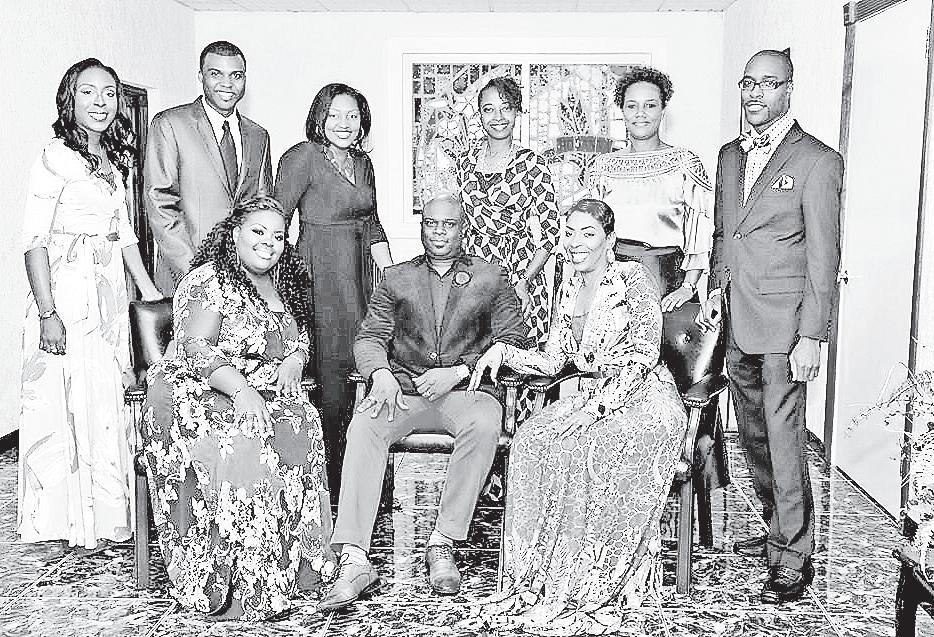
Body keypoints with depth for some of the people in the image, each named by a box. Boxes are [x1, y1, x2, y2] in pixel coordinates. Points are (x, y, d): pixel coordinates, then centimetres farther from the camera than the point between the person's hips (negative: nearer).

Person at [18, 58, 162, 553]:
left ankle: (106, 509, 25)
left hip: (111, 291, 7)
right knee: (72, 398, 0)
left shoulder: (112, 158, 13)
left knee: (108, 400, 11)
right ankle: (74, 520, 13)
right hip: (68, 291, -7)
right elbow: (35, 240, -14)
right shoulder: (55, 158, -10)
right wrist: (47, 313, -19)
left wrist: (147, 287, 14)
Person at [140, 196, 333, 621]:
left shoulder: (282, 286, 17)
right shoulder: (208, 280, -6)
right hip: (199, 394, -6)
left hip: (265, 393, 6)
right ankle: (232, 585, -24)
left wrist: (293, 361, -1)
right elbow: (197, 350, -16)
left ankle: (292, 565, -18)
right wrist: (240, 391, -29)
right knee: (240, 449, -34)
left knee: (301, 427, -25)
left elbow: (300, 339, 24)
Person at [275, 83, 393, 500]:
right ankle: (323, 479, 2)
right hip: (319, 273, -7)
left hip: (359, 273, 7)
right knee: (330, 371, -8)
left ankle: (346, 477, 14)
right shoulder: (302, 157, -5)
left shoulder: (363, 163, 16)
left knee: (357, 367, 4)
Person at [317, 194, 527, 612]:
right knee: (363, 427, -30)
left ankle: (442, 543, -25)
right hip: (403, 390, 1)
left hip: (464, 390, -1)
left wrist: (458, 372, -11)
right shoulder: (396, 279, 18)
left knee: (484, 423, -36)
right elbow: (369, 338, 11)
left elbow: (512, 342, 4)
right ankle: (354, 562, -32)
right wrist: (380, 372, -13)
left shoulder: (491, 279, 13)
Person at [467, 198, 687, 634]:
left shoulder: (633, 278, -8)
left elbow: (644, 355, -15)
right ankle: (536, 580, -16)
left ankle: (589, 590, -21)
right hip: (595, 397, 6)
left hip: (645, 400, -6)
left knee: (592, 450, -33)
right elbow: (552, 360, 13)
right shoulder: (570, 288, 13)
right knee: (530, 440, -21)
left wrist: (596, 407, -23)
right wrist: (503, 351, -2)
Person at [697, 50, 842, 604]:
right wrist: (716, 289, 9)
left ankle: (794, 557, 10)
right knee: (753, 436, 14)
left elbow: (823, 256, -10)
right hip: (738, 323, 7)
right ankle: (777, 529, 31)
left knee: (784, 439, -4)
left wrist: (812, 336, -14)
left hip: (784, 325, -7)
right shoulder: (730, 155, 14)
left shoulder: (818, 161, -7)